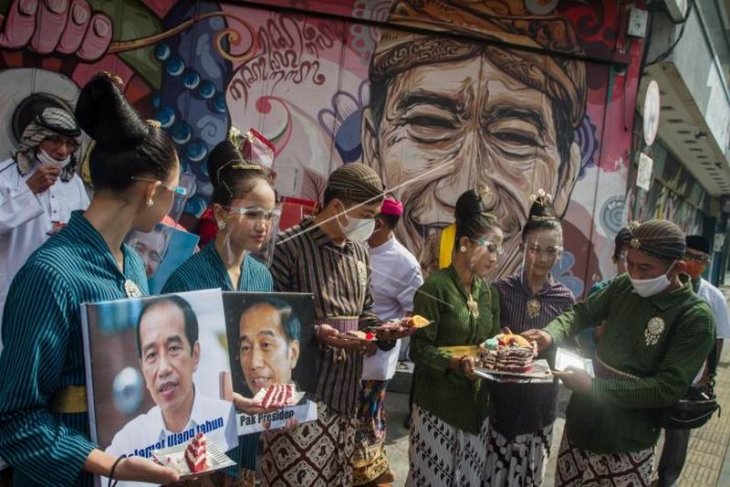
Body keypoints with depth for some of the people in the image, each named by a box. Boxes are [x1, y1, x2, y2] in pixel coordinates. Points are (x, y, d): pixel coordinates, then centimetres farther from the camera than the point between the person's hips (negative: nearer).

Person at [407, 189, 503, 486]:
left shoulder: (489, 293, 10)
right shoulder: (435, 287, -12)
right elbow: (419, 348, -15)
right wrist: (456, 362, -28)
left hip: (476, 405, 7)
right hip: (437, 405, -6)